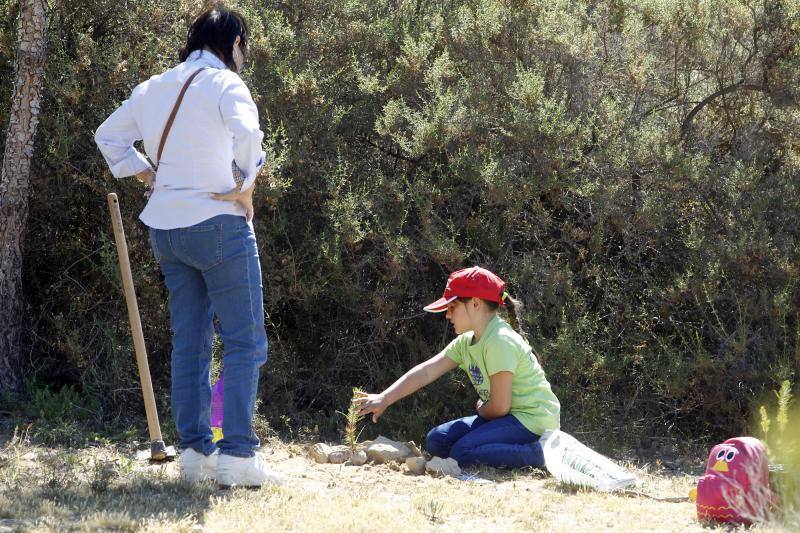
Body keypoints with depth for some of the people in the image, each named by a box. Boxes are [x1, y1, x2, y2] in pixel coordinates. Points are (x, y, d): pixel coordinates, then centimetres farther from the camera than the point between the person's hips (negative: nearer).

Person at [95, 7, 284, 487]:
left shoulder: (153, 88, 13)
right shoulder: (224, 83, -8)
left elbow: (109, 136, 22)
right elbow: (247, 134, -26)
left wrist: (147, 176, 15)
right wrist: (244, 189, -13)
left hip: (165, 228, 7)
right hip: (218, 226, -7)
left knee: (190, 343, 12)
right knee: (246, 342, -3)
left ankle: (196, 451, 10)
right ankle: (238, 454, -9)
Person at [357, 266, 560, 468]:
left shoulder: (500, 342, -21)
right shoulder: (466, 341, 8)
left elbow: (499, 407, -20)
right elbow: (426, 371, 3)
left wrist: (480, 410, 3)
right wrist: (384, 399, -4)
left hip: (534, 419, -10)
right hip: (510, 415, 10)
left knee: (463, 453, -25)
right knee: (436, 440, 4)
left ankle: (537, 453, -14)